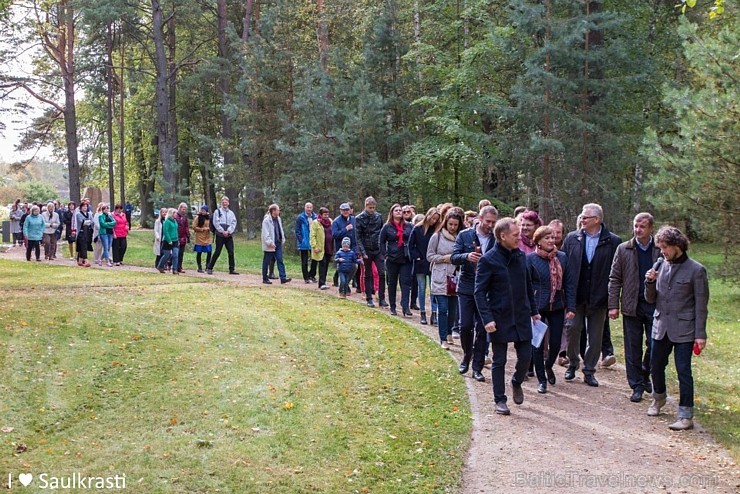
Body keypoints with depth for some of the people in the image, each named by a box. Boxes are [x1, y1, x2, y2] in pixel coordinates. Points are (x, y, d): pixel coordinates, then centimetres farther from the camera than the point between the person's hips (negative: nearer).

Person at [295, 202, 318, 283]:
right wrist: (301, 240, -14)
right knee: (304, 262, 4)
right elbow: (297, 231, -5)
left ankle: (312, 276, 20)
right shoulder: (300, 218, -4)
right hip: (304, 243, -3)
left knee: (314, 260, 6)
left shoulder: (315, 217, 5)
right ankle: (306, 277, 10)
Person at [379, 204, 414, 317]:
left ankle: (405, 307, -10)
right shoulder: (387, 227, 1)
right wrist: (385, 255, -5)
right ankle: (392, 307, 18)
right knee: (392, 283, 9)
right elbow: (381, 242, 4)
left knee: (406, 282, -7)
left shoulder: (408, 226, 5)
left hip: (406, 259, 0)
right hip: (392, 259, 0)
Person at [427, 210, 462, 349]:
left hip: (455, 278, 3)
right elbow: (429, 256, 1)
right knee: (442, 309, -5)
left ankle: (449, 333, 31)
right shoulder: (437, 236, -3)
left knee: (453, 309, 12)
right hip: (440, 279, -3)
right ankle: (443, 339, -1)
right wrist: (443, 258, -13)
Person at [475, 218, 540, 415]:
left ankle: (516, 383, 37)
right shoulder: (488, 260, -12)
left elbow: (528, 285, 14)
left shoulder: (520, 255, 4)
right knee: (499, 361, 6)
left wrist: (534, 310, 14)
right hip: (499, 319, -4)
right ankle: (500, 400, 18)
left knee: (525, 357, 7)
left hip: (522, 317, 5)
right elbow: (480, 292, -12)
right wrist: (487, 319, -19)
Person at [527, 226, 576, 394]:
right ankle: (541, 380, 17)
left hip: (557, 307, 3)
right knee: (538, 343, 3)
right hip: (538, 308, -3)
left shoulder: (562, 257, 1)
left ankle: (549, 366, 37)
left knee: (556, 343, 6)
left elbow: (569, 284, 3)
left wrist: (571, 307, -2)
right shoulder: (530, 259, -8)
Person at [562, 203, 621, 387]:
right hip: (575, 295, 2)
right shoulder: (572, 238, 2)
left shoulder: (613, 242, -6)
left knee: (595, 336, 7)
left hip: (598, 297, -1)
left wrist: (612, 297, -8)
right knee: (573, 330, 7)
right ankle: (572, 365, 26)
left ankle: (589, 371, 20)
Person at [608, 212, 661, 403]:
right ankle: (637, 386, 15)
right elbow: (614, 279, 3)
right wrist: (613, 305, -3)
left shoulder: (661, 250, 1)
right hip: (632, 306, 0)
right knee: (633, 348, 4)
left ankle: (645, 375, 29)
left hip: (655, 305, 0)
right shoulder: (623, 249, 2)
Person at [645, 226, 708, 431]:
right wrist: (650, 282, -9)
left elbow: (701, 305, -7)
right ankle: (659, 397, 42)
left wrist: (700, 334, -10)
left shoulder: (696, 270, -8)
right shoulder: (661, 267, 6)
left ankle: (686, 416, 2)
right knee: (656, 366, 15)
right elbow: (651, 299, 10)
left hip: (683, 330, -5)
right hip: (661, 327, 5)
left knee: (683, 371, -6)